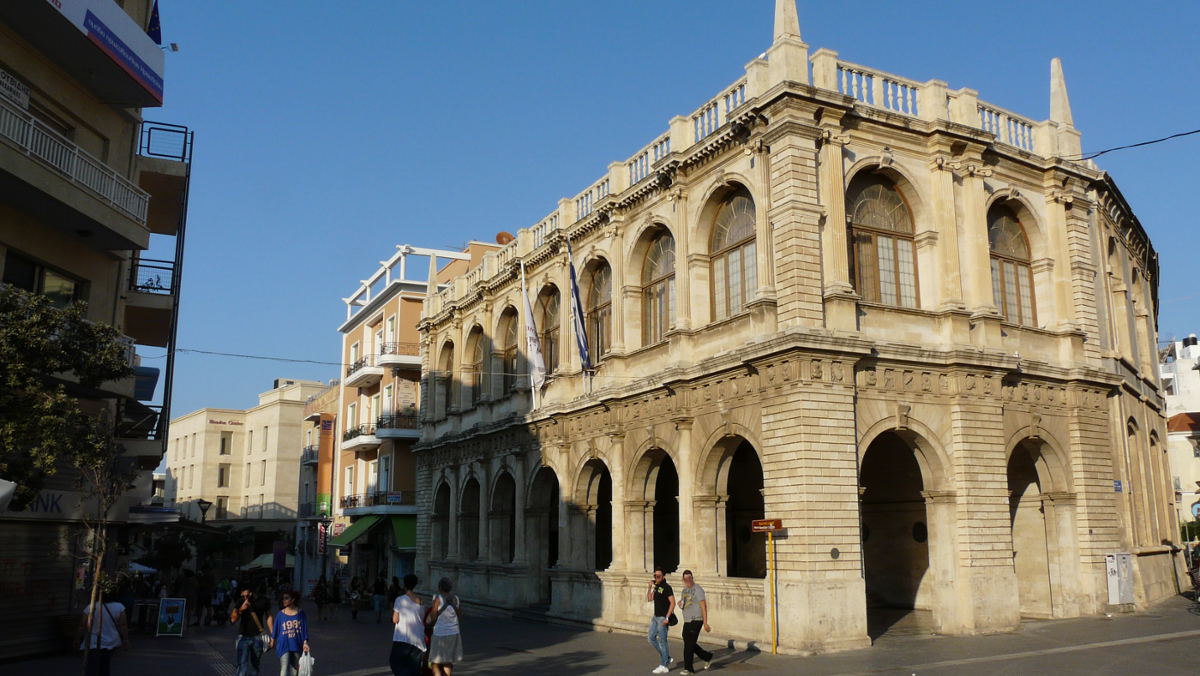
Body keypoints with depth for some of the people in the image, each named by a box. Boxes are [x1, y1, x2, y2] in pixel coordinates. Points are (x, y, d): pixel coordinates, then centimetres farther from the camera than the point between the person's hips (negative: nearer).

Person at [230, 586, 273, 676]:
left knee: (255, 664, 12)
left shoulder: (263, 600, -3)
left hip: (258, 637, 2)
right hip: (244, 637, -2)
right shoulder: (240, 603, -7)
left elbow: (268, 617, 6)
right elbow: (233, 620, -15)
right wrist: (241, 609, -31)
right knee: (242, 665, -12)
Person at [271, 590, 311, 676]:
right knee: (284, 669, -13)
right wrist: (272, 642, 13)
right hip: (284, 645, -1)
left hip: (297, 645, 1)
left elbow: (305, 629, 3)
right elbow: (275, 630, 8)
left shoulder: (300, 613, 0)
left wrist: (305, 643, -4)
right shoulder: (280, 614, 0)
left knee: (295, 669, 10)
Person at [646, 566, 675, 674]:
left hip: (663, 618, -9)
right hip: (656, 617, 9)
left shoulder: (667, 587, -14)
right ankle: (667, 658, 22)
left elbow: (672, 603, -17)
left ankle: (664, 666, 4)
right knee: (651, 638, 12)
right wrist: (650, 587, 0)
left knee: (662, 641, -4)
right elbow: (649, 599, 15)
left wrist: (667, 618, -21)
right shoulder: (656, 587, 11)